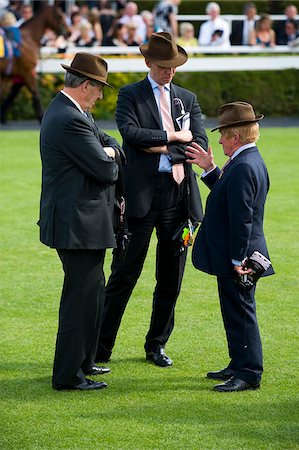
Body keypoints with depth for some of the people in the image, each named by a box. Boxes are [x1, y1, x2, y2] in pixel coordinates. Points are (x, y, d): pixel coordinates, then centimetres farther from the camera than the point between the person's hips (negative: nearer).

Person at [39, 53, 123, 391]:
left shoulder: (67, 111, 13)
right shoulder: (69, 120, -21)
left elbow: (110, 144, 21)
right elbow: (106, 170, -20)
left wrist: (107, 150, -3)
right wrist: (109, 159, 3)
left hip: (78, 221, 11)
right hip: (79, 224, -11)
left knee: (92, 293, 21)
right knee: (81, 297, -6)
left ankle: (82, 362, 32)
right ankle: (67, 376, 0)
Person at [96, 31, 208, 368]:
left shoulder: (188, 99, 16)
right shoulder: (130, 95, 4)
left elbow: (201, 144, 5)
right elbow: (130, 131, -14)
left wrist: (165, 149, -8)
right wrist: (173, 136, -11)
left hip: (178, 194, 4)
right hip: (141, 196, -4)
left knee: (171, 277, 9)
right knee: (124, 274, -4)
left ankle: (156, 346, 22)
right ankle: (100, 348, 1)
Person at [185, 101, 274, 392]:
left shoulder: (243, 167, -22)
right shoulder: (252, 161, 11)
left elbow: (242, 217, -25)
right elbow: (227, 195, 21)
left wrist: (237, 259, -23)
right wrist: (209, 169, 16)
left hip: (237, 258, -11)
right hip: (236, 255, 11)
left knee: (240, 312, -4)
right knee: (236, 312, 18)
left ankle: (249, 374, 0)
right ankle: (240, 366, 27)